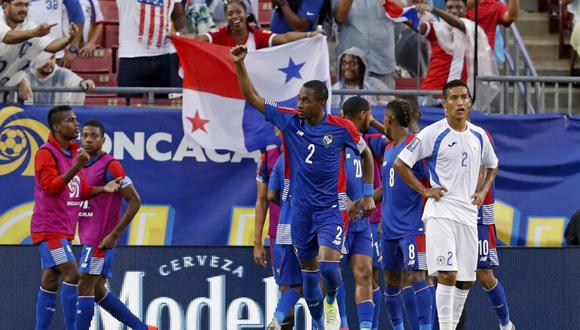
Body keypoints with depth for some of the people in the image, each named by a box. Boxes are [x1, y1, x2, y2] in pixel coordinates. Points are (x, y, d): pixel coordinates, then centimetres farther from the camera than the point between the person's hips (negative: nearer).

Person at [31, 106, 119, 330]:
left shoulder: (73, 153, 16)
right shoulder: (46, 153, -11)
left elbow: (81, 191, 18)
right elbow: (50, 187, -22)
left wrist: (103, 189, 0)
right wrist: (75, 168, -31)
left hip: (63, 229, 9)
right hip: (49, 228, -9)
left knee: (50, 282, 8)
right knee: (72, 274, -15)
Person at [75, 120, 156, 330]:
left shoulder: (109, 166, -13)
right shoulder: (81, 166, 13)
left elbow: (134, 201, -15)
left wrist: (115, 234, -18)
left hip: (101, 240, -9)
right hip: (88, 238, 9)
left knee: (84, 288, -9)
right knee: (98, 292, 12)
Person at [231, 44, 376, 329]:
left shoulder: (341, 128, -8)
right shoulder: (290, 121, -1)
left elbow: (366, 154, 8)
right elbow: (253, 98, 1)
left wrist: (368, 194, 6)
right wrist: (239, 64, -9)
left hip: (330, 208, -4)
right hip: (301, 209, 4)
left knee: (328, 265, -19)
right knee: (308, 272, 9)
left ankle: (332, 300, 13)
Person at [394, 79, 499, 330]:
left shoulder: (479, 136, 11)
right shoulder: (433, 133, -6)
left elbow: (492, 166, 29)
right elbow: (400, 164, -3)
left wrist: (482, 191, 13)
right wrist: (425, 191, -7)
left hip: (468, 213, 6)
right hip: (440, 212, -6)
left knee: (466, 279, 8)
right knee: (447, 274, -18)